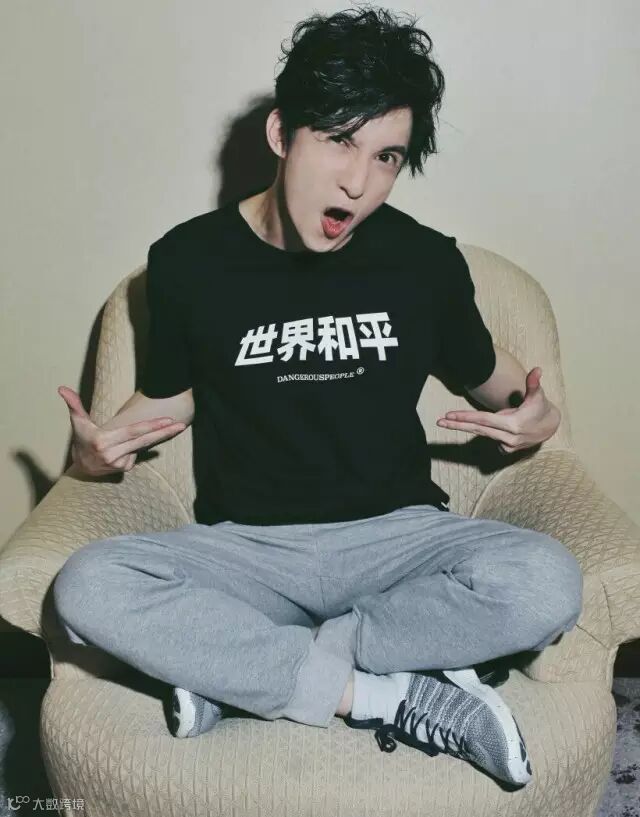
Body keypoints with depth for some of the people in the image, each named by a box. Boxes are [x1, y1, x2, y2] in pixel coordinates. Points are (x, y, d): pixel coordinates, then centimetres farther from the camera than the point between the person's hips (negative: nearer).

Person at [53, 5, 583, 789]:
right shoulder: (189, 260, -3)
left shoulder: (427, 261, -3)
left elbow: (486, 371, 15)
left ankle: (232, 671, -18)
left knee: (546, 582, -29)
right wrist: (97, 446, -7)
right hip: (246, 547, 0)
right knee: (87, 586, -28)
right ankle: (391, 696, -20)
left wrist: (536, 415, -6)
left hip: (396, 535, 1)